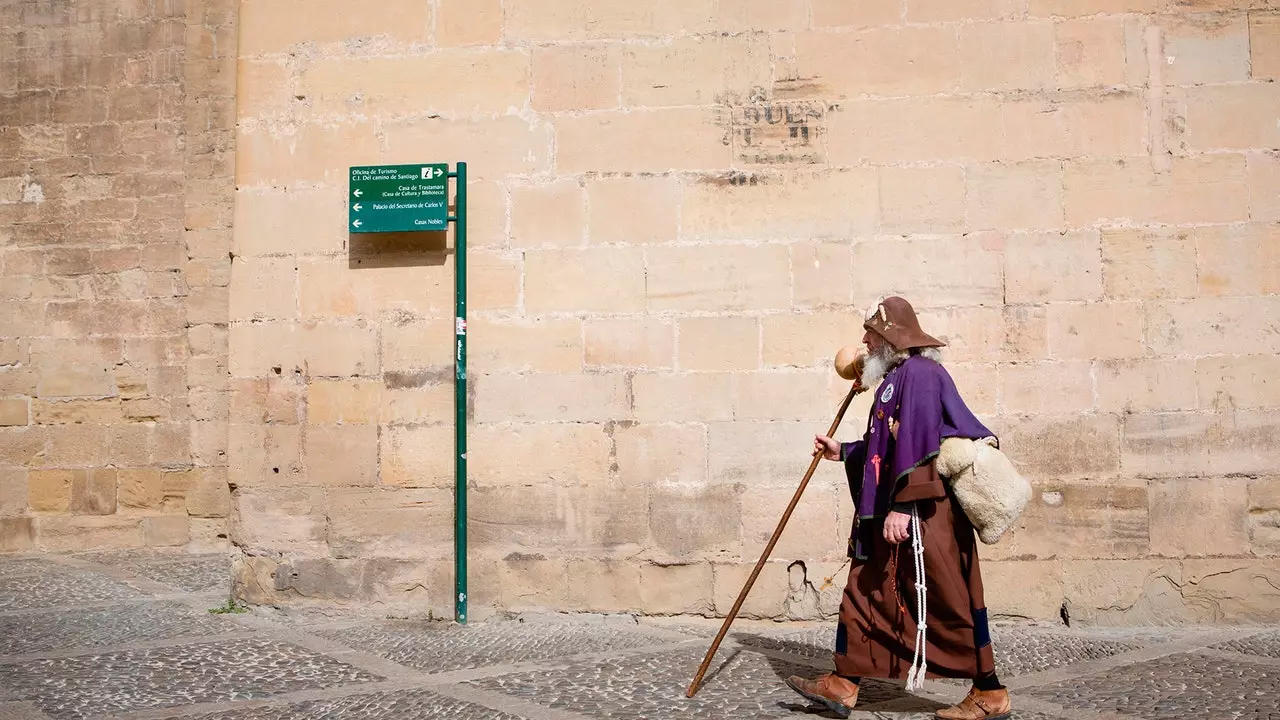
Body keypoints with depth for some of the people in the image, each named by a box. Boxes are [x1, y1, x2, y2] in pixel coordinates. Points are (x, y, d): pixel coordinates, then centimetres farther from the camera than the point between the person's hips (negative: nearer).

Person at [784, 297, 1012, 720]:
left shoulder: (919, 372, -13)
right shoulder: (895, 377, 19)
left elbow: (916, 442, -24)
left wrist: (903, 504, -28)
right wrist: (843, 452, 27)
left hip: (922, 512, -11)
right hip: (888, 513, 11)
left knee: (948, 602, -2)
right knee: (864, 593, 11)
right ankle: (843, 685, 18)